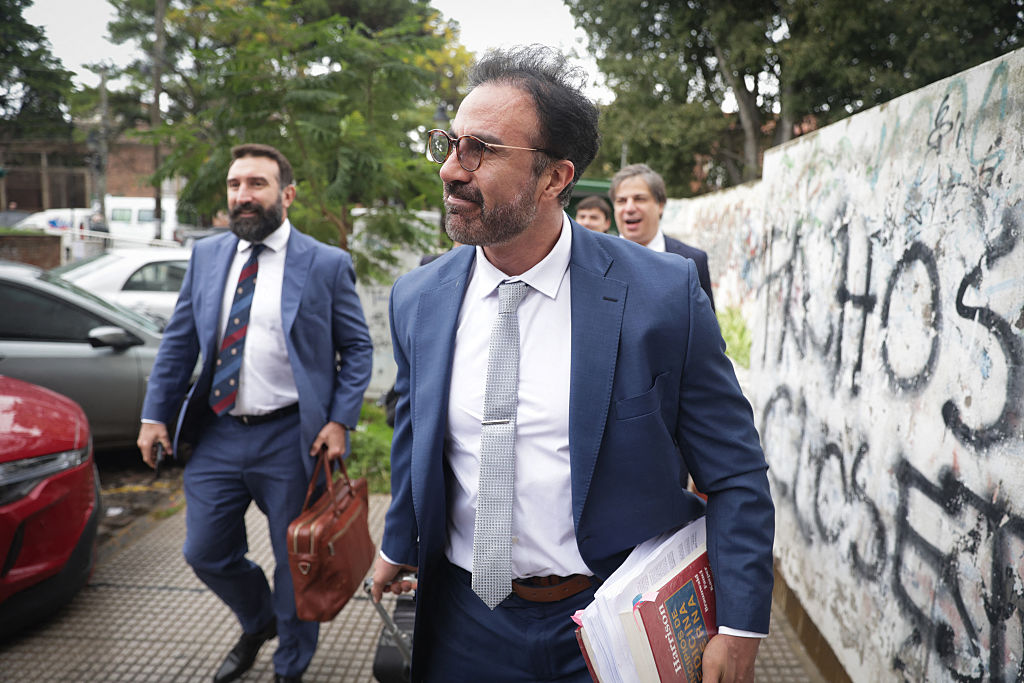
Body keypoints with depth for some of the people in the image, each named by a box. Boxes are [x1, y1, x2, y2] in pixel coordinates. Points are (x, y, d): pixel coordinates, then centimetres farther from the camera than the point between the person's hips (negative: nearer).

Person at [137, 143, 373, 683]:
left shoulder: (326, 264, -6)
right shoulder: (206, 255, 7)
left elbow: (357, 348, -2)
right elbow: (178, 341, 10)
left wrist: (341, 421, -12)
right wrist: (156, 414, 5)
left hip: (290, 438, -4)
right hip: (215, 434, 4)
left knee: (295, 563, 10)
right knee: (206, 553, 14)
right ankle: (257, 624, 46)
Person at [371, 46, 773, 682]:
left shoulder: (664, 293, -15)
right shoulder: (417, 298, -4)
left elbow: (735, 474, -9)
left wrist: (740, 627, -13)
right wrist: (400, 546, 22)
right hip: (463, 618, 3)